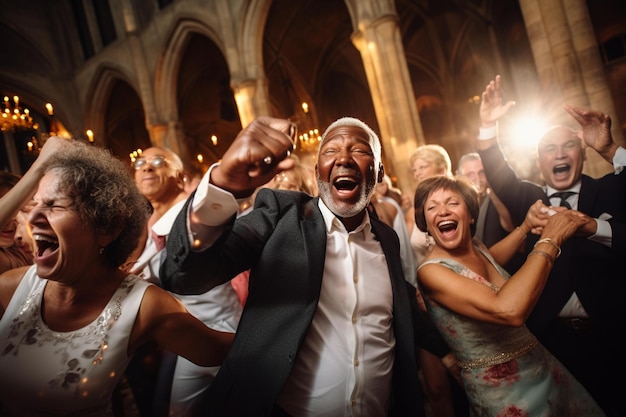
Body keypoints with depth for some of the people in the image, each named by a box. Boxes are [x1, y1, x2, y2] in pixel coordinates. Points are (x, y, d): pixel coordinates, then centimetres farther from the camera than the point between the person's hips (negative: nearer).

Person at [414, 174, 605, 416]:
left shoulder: (477, 248, -1)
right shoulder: (430, 271, -24)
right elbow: (509, 311, -36)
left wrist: (528, 224, 20)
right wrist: (549, 241, -26)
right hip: (501, 393, -7)